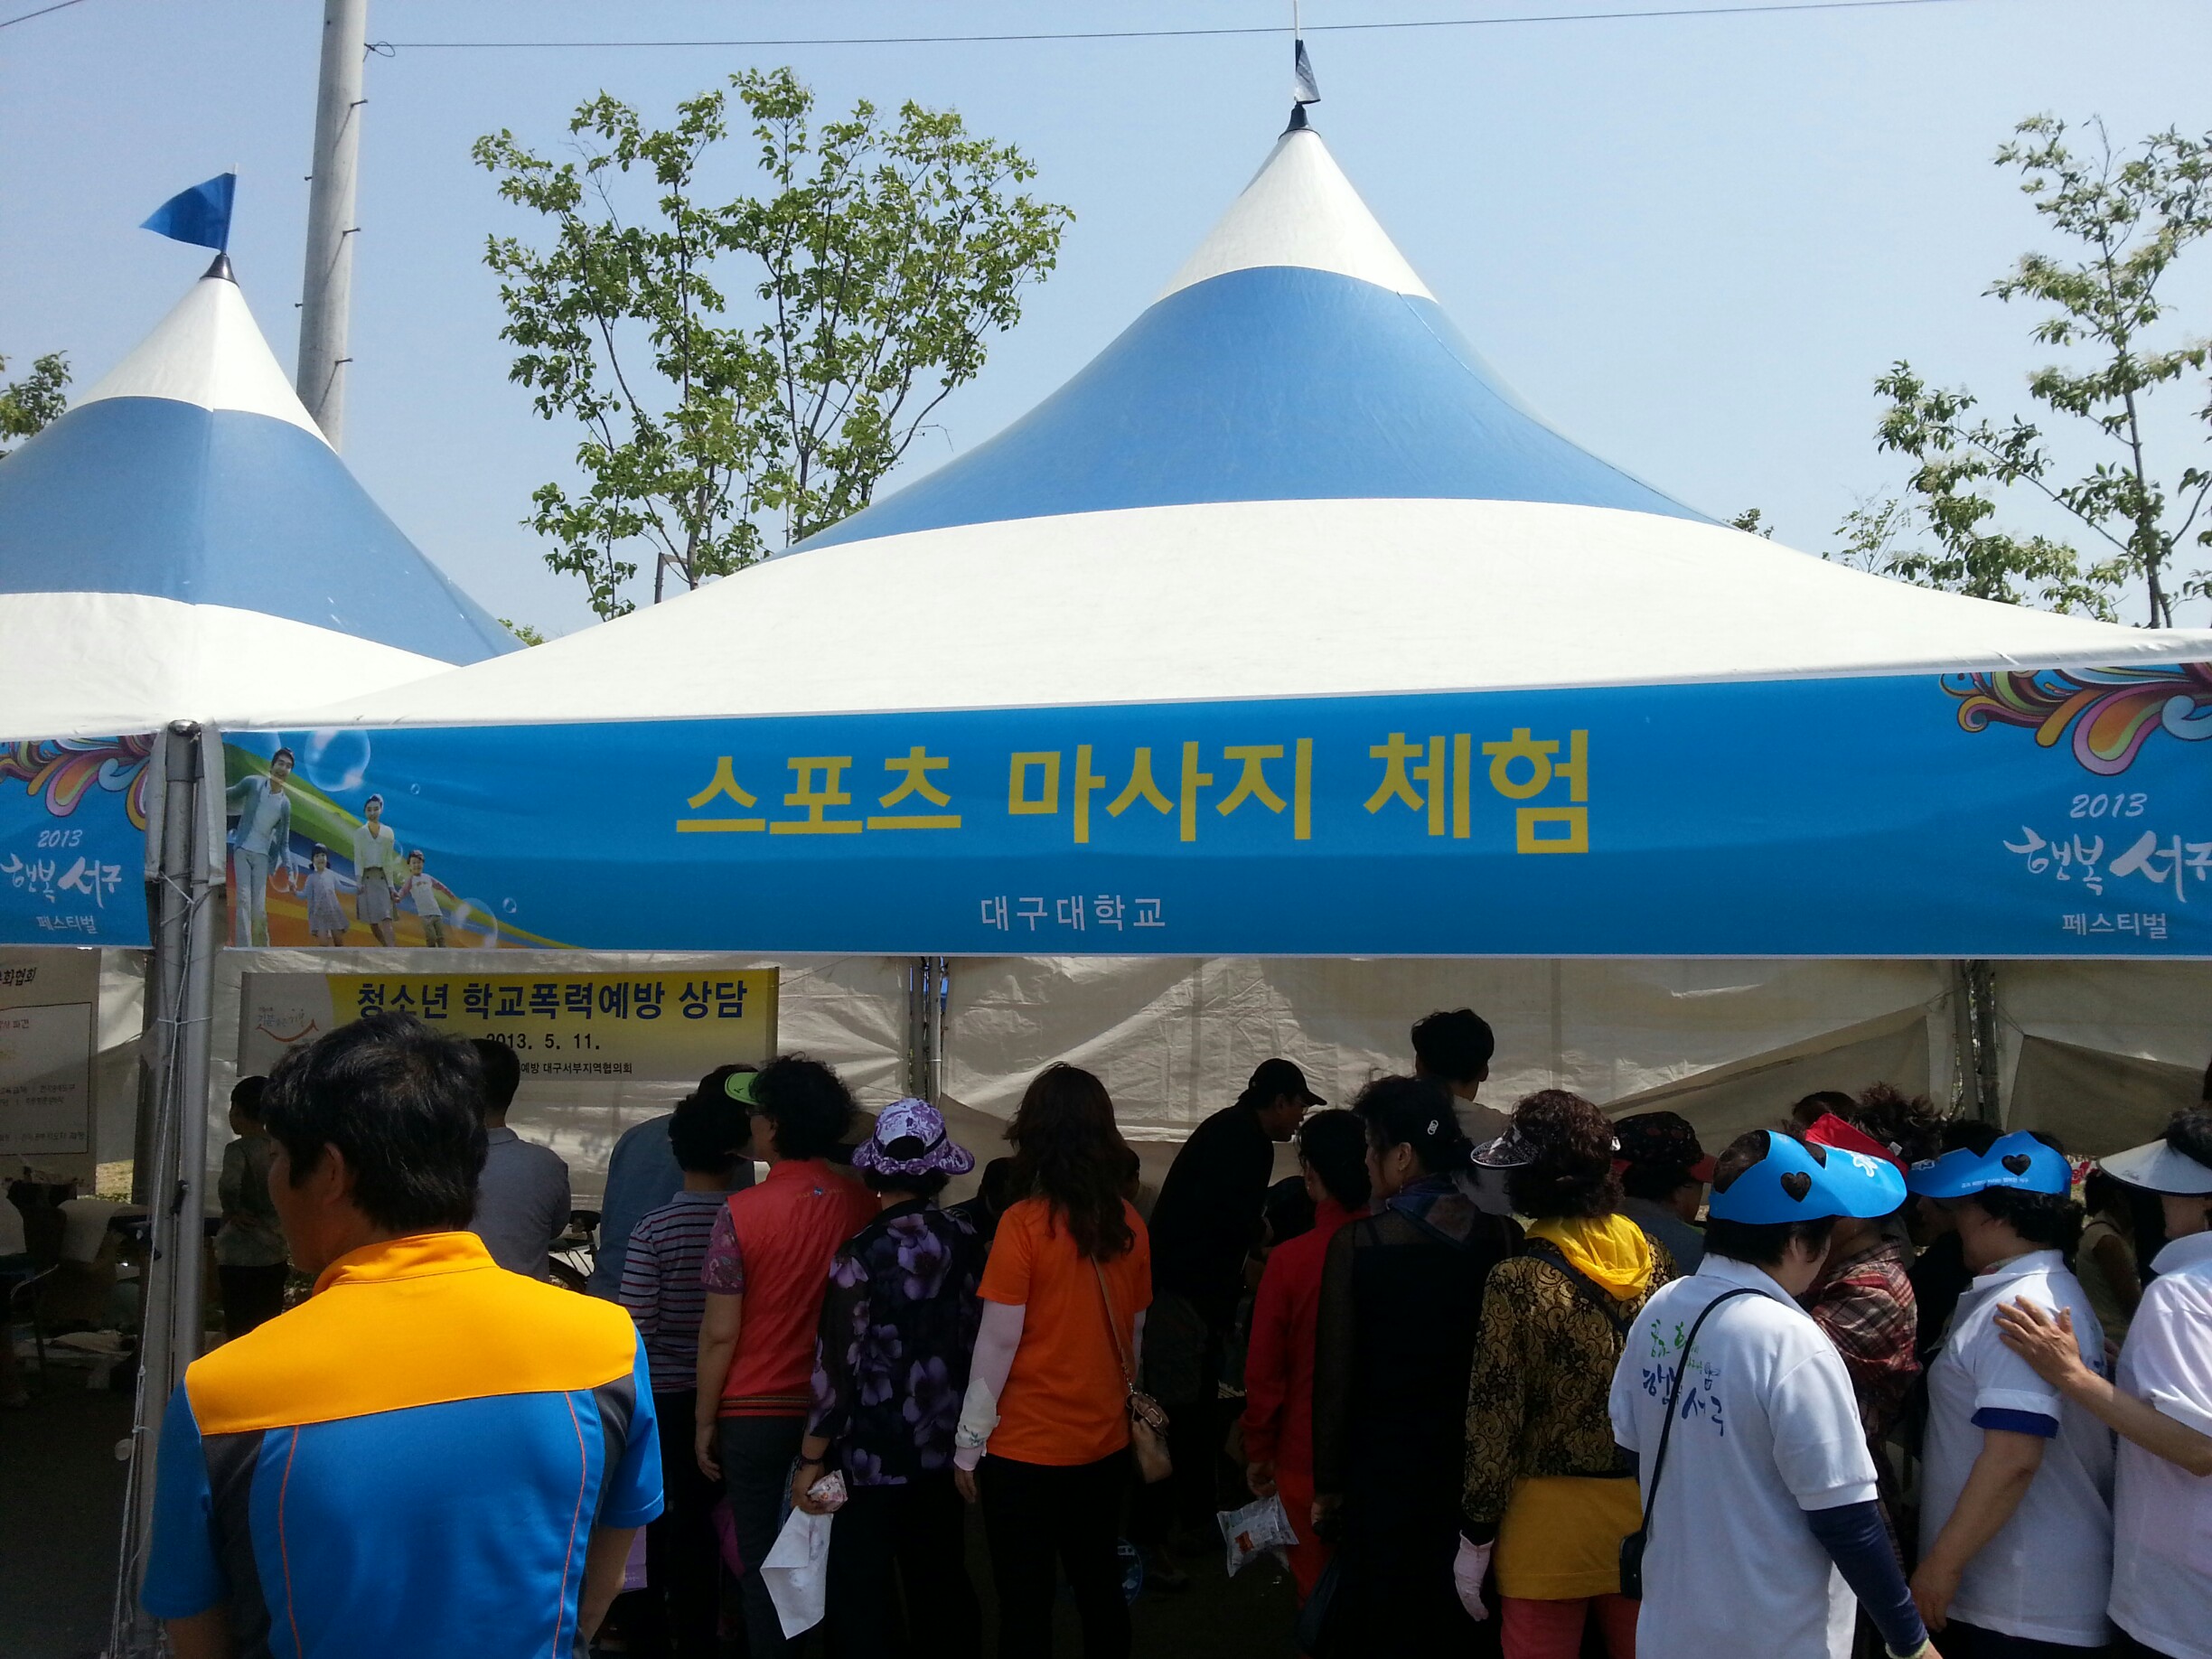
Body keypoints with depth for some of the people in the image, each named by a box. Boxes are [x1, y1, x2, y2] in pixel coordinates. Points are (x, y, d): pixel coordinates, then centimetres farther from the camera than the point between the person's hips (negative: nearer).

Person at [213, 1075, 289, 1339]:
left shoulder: (239, 1149, -11)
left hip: (240, 1256, -6)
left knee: (240, 1331, -1)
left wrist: (232, 1213, -12)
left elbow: (229, 1187, -30)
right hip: (275, 1255, 6)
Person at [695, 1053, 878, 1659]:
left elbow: (720, 1335, -12)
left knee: (764, 1561, 9)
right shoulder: (862, 1205, -6)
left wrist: (705, 1421, -1)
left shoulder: (741, 1212, -15)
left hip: (756, 1415, -3)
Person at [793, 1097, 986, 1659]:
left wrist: (811, 1459, -7)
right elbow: (977, 1338, 7)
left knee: (861, 1598, 6)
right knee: (942, 1582, 18)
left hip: (874, 1458, -5)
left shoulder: (862, 1254, -17)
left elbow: (838, 1366, -16)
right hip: (946, 1446, 6)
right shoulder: (965, 1241, -2)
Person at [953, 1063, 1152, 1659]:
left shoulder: (1024, 1224, -17)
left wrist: (967, 1445, -5)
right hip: (1105, 1443, 5)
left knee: (1026, 1604, 7)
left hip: (1027, 1449, -5)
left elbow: (998, 1342, -14)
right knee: (1099, 1586, 18)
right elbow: (1135, 1333, 6)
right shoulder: (1128, 1222, -3)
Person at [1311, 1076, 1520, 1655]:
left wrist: (1327, 1485, 0)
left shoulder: (1355, 1244, -15)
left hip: (1386, 1474, -3)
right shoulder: (1504, 1237, -6)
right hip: (1478, 1470, 3)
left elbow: (1336, 1374, -10)